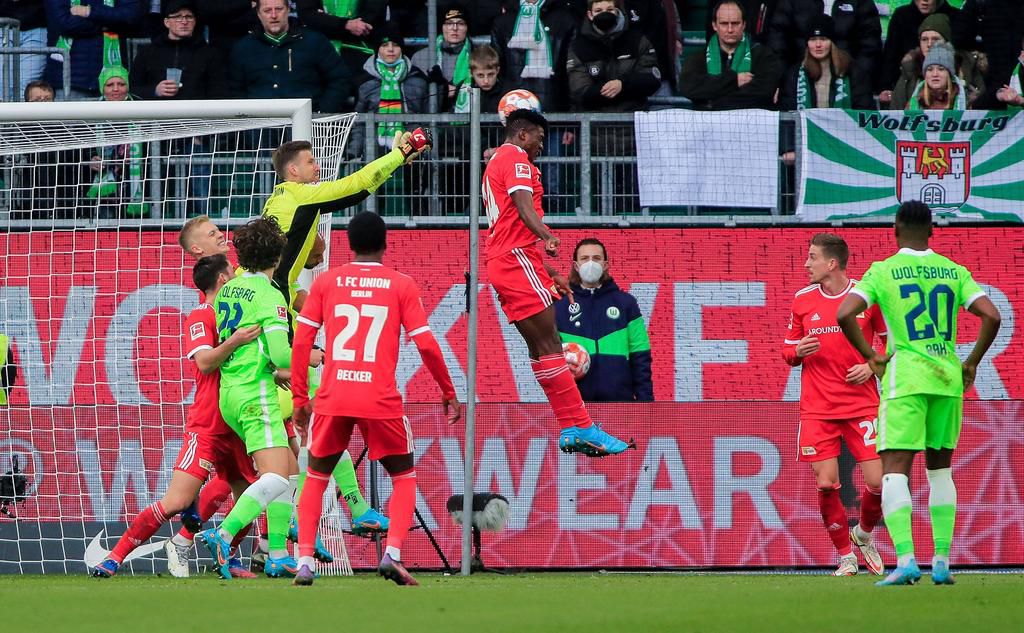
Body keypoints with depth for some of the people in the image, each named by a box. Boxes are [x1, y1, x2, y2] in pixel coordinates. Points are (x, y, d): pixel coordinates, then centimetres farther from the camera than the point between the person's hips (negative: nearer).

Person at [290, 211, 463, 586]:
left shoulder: (325, 282, 8)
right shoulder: (401, 285, 4)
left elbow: (301, 341, 5)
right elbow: (426, 345, 1)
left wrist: (300, 397, 12)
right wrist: (449, 394, 12)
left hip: (332, 399, 1)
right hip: (381, 401, -1)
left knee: (316, 478, 18)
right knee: (404, 477, 16)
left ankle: (304, 561, 3)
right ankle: (392, 553, -6)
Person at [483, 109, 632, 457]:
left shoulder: (496, 162, 28)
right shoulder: (516, 159, -4)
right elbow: (524, 207, -22)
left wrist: (549, 272, 32)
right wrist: (547, 237, -38)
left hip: (501, 262, 11)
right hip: (518, 259, -11)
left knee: (540, 347, 8)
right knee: (549, 345, -13)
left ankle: (570, 430, 6)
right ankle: (581, 426, -17)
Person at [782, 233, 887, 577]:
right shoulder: (802, 300, 4)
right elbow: (789, 352, 14)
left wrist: (872, 366, -7)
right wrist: (798, 351, -9)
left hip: (862, 403, -1)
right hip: (817, 408, 1)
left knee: (878, 481, -8)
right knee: (826, 485, -7)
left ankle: (864, 534, 23)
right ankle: (845, 557, 10)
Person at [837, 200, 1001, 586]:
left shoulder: (882, 271, -1)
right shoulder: (954, 271, 7)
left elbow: (844, 315, -13)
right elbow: (991, 316, -3)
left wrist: (870, 357, -2)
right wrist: (971, 363, 7)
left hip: (904, 378, -4)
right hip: (947, 378, 4)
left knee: (895, 469, -7)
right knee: (940, 469, 17)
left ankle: (905, 560, -23)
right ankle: (942, 562, 13)